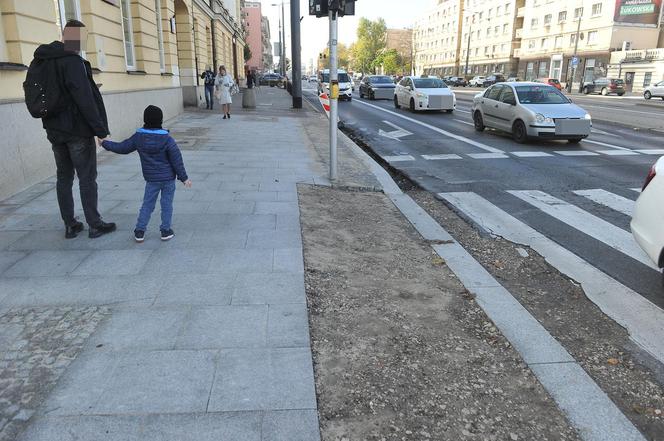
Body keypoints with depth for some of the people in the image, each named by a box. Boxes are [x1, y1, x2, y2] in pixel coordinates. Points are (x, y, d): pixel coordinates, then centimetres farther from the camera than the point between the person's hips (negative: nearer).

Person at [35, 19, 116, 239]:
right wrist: (100, 128, -15)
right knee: (87, 178, 1)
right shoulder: (73, 61, -15)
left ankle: (70, 225, 17)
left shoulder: (43, 61, 10)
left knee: (64, 177, 11)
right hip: (78, 130, -7)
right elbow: (84, 99, -20)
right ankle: (95, 225, 8)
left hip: (54, 130, 7)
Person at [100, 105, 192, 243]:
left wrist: (105, 143, 23)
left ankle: (140, 231, 12)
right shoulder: (167, 139, -12)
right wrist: (184, 177, -3)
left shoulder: (138, 137, -4)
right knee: (166, 204, 7)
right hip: (168, 178, -2)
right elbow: (177, 160, -10)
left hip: (151, 179, 3)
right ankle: (166, 231, 10)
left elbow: (122, 148, 6)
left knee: (147, 204, 12)